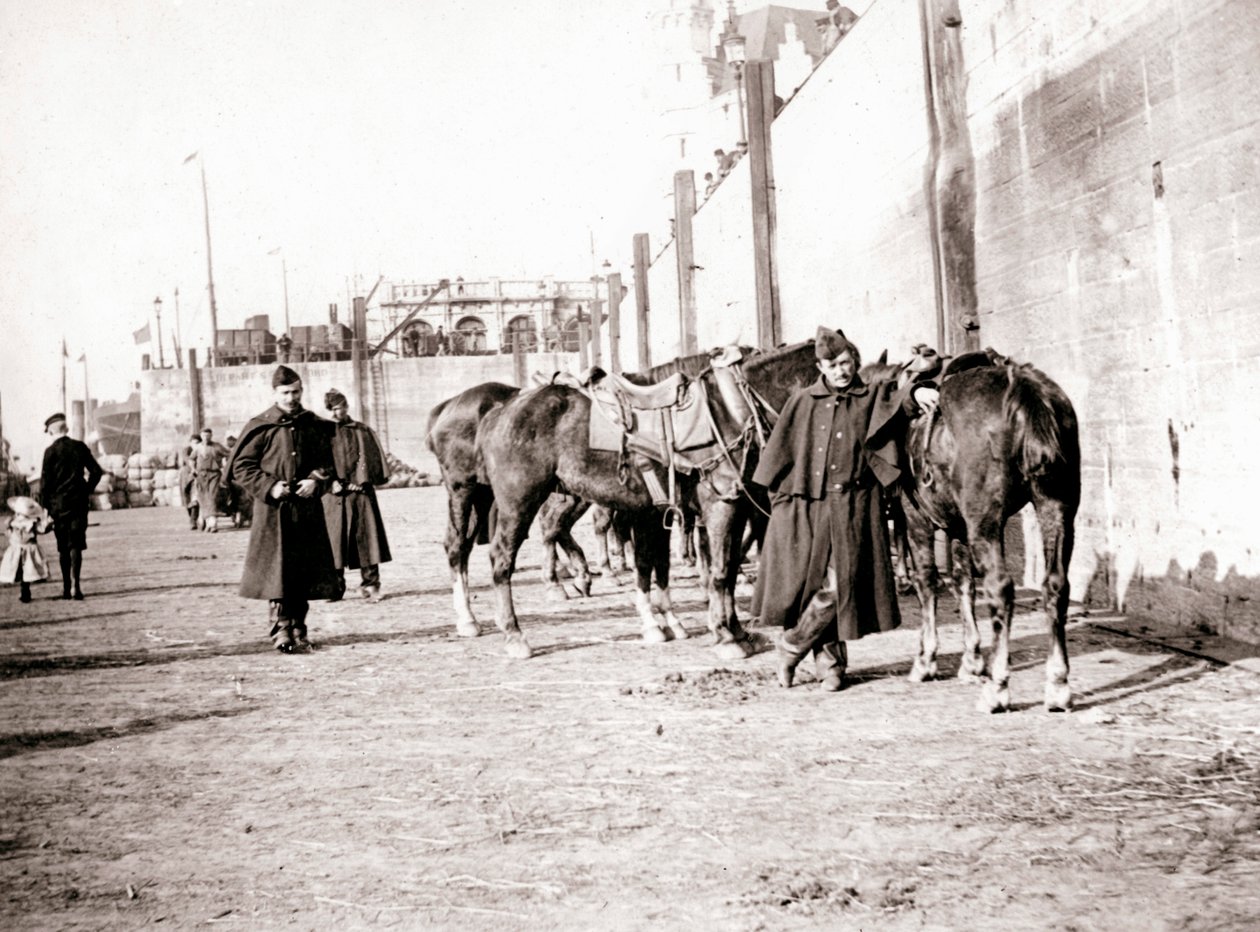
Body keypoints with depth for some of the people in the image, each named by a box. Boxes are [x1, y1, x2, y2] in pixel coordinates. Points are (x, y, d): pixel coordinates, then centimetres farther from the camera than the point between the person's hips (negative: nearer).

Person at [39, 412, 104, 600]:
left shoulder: (51, 451, -7)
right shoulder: (80, 447, 2)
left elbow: (45, 480, -7)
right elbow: (96, 472, 3)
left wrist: (45, 505, 1)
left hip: (58, 503, -1)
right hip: (79, 502, 1)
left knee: (63, 546, 9)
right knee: (76, 545, 1)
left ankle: (66, 587, 12)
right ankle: (75, 585, -12)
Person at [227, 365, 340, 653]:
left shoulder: (314, 426, 8)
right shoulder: (261, 427, -2)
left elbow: (327, 462, 14)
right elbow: (240, 467, -2)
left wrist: (317, 481, -6)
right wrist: (269, 486, -14)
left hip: (307, 508, 3)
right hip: (273, 510, -3)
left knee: (304, 571, 5)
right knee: (276, 569, -5)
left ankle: (298, 628, 15)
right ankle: (280, 628, 1)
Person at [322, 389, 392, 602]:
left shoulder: (363, 432, 9)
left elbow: (375, 458, 5)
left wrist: (365, 480, -7)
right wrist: (331, 482, -12)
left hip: (361, 491, 0)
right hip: (334, 496, 0)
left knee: (367, 537, -3)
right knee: (334, 542, -1)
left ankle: (371, 585, 3)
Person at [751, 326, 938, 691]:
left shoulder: (872, 400, 4)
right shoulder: (803, 403, 8)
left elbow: (898, 402, -18)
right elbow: (781, 456, 11)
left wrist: (915, 393, -41)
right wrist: (781, 504, 6)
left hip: (853, 507, -1)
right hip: (807, 506, 1)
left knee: (840, 587, -4)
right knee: (807, 583, 1)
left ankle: (793, 647, 14)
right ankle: (828, 658, 17)